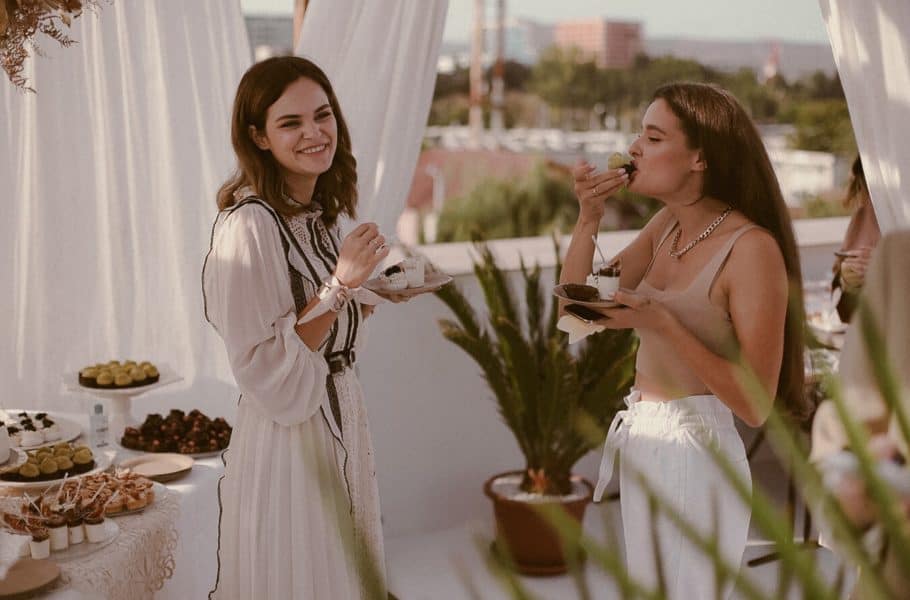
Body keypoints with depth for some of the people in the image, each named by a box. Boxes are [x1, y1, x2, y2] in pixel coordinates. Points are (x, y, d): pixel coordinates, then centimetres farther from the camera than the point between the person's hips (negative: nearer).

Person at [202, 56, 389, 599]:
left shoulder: (319, 216, 5)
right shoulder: (249, 226, -21)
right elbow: (264, 370, -25)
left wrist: (375, 298, 5)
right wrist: (340, 285, -28)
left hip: (340, 427, 9)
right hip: (287, 443, -9)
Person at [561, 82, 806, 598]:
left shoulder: (752, 248, -18)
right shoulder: (668, 225, 5)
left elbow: (755, 405, -21)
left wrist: (659, 323, -28)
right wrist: (589, 218, -6)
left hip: (694, 450, -8)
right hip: (643, 441, 8)